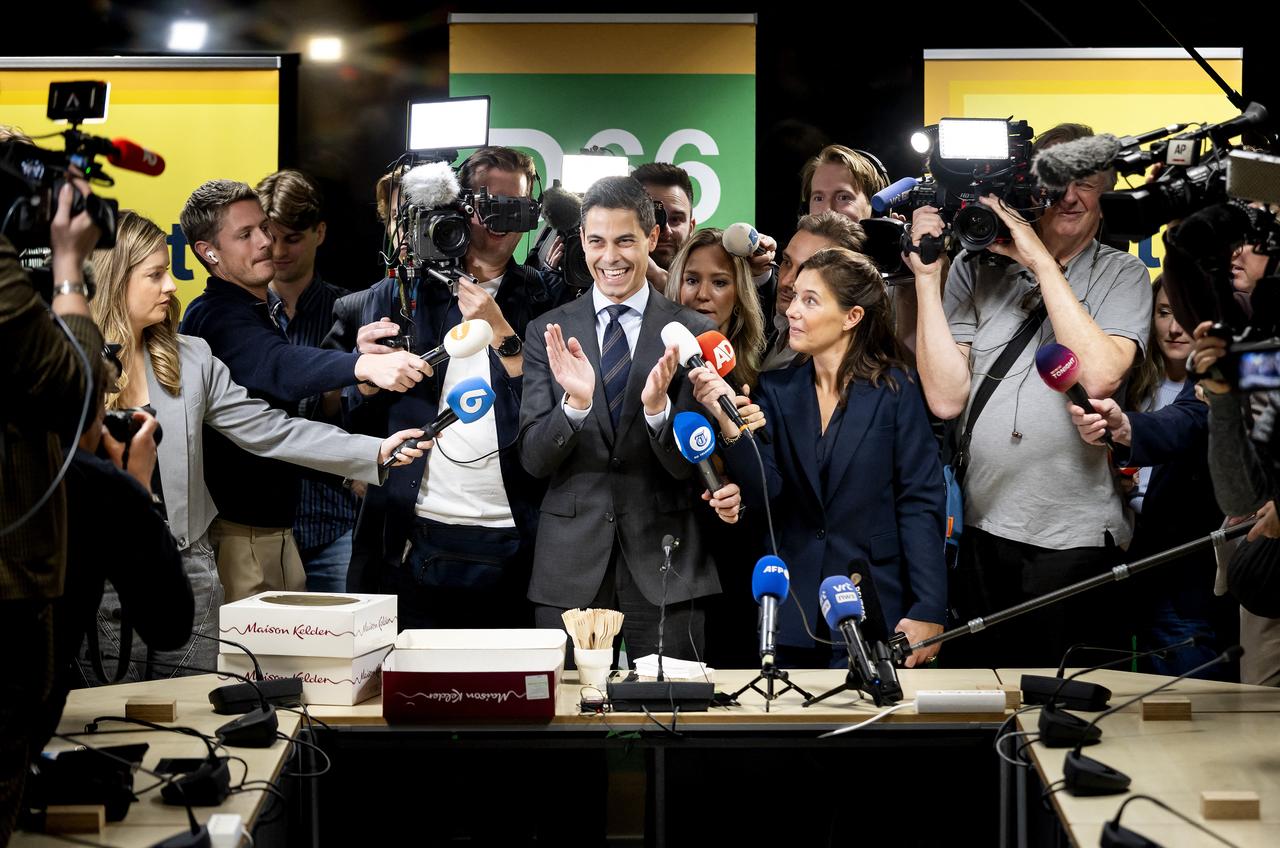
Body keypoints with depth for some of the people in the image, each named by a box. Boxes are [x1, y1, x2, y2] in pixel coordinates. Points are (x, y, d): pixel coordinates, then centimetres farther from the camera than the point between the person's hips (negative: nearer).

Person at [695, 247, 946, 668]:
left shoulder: (894, 390, -3)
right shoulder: (777, 390, 7)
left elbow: (921, 503, -6)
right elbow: (763, 499, -2)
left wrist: (928, 611, -12)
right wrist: (730, 424, -17)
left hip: (873, 613, -3)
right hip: (794, 615, 3)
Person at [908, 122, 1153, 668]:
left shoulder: (1121, 275, 1)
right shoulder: (976, 270, 5)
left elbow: (1099, 377, -18)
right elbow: (946, 397, -4)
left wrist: (1042, 263, -14)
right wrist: (927, 275, -8)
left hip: (1076, 540, -2)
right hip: (978, 535, 2)